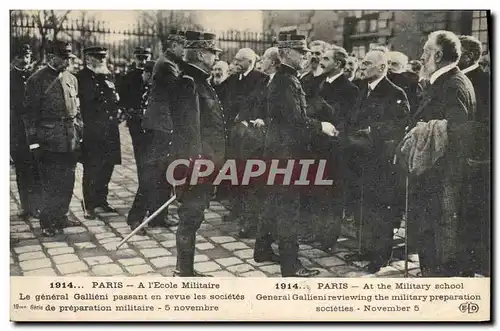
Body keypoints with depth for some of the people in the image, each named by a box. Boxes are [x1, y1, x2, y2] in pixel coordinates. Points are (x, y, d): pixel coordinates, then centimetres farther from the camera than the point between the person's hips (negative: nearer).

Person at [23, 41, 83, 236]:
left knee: (67, 182, 11)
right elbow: (30, 112, -7)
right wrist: (33, 140, -11)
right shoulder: (37, 80, -6)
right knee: (51, 183, -2)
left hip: (71, 139, 6)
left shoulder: (71, 79, 13)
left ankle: (60, 217, 24)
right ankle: (47, 223, 11)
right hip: (49, 142, -6)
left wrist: (79, 131, 14)